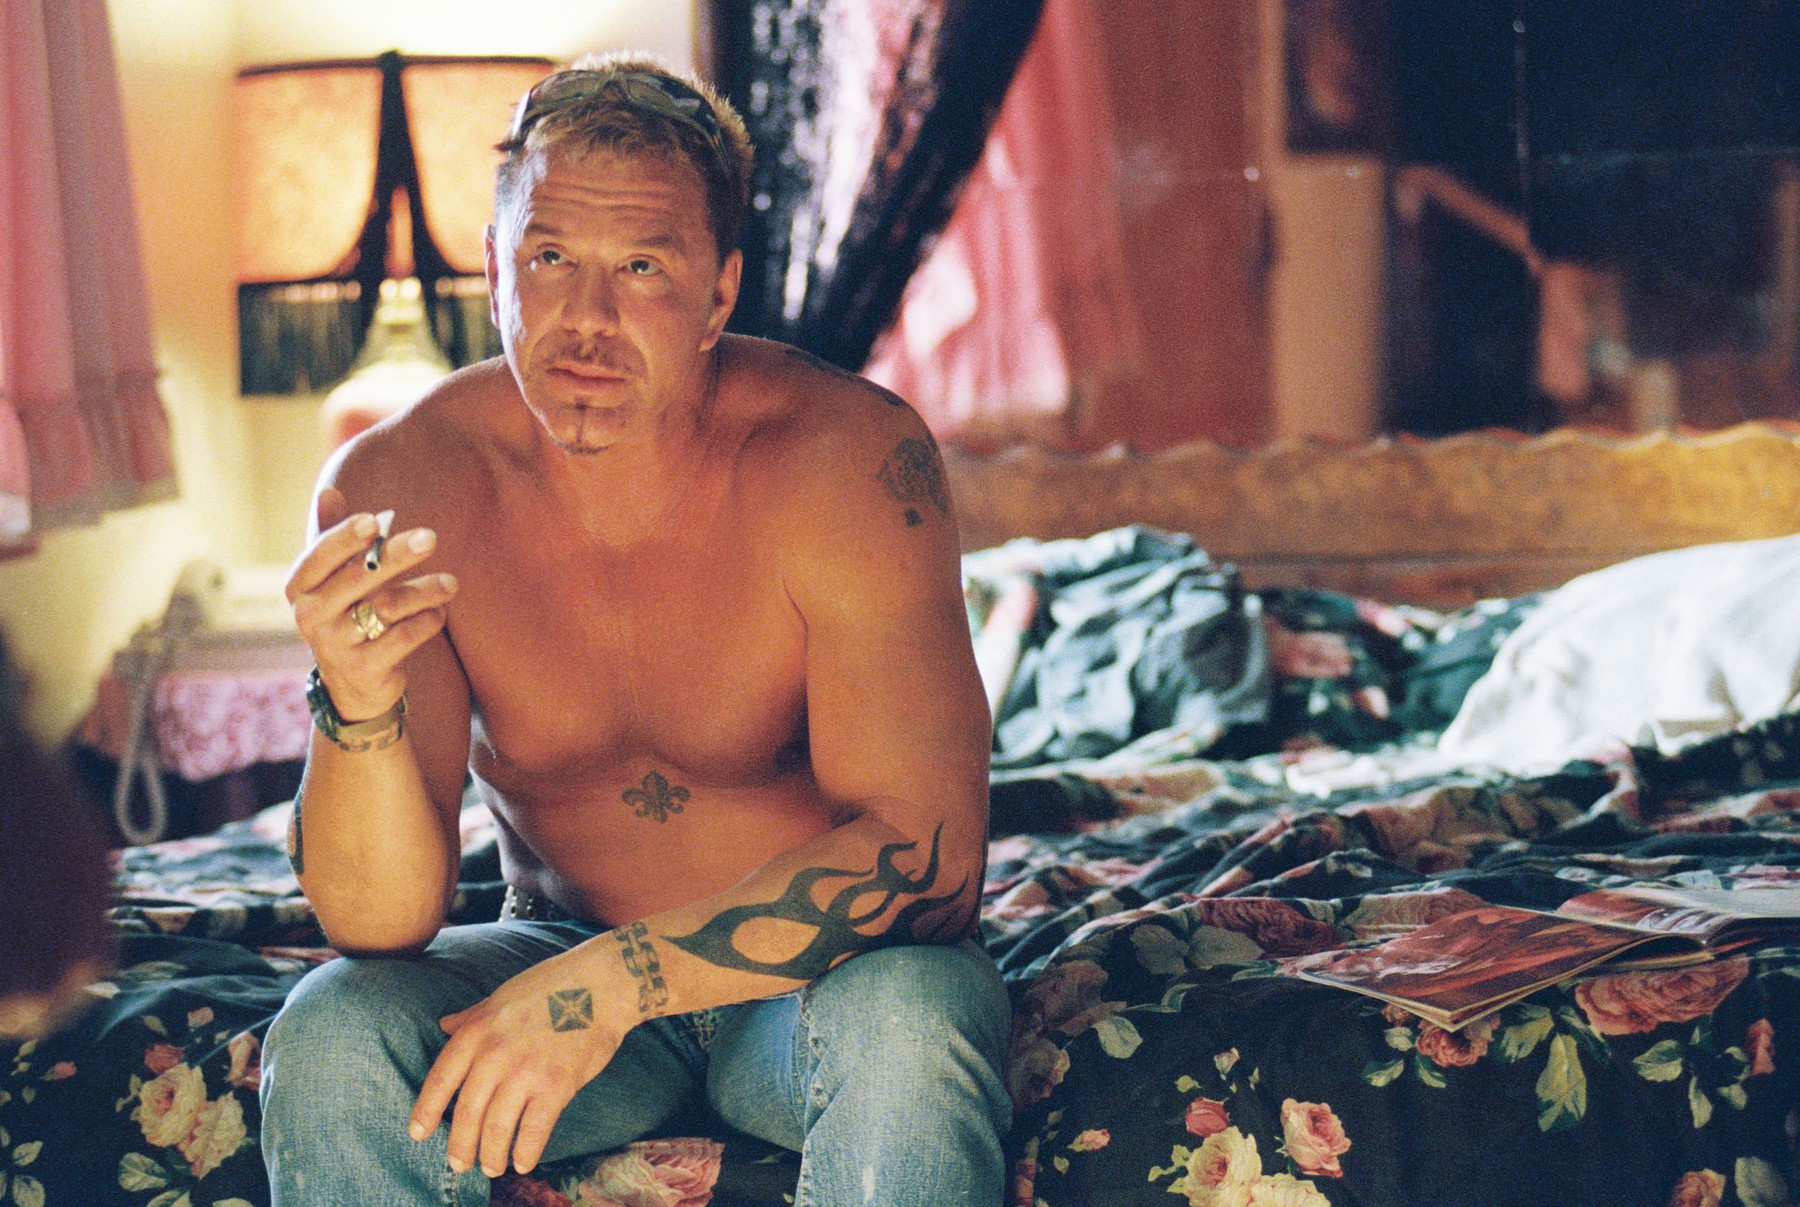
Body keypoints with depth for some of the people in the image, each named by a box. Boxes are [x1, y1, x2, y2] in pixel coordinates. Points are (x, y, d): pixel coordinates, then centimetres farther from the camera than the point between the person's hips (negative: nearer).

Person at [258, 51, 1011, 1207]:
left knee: (906, 1034, -36)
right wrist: (361, 708, -39)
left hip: (828, 965, -2)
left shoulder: (850, 457, -21)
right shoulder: (395, 489, -14)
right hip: (564, 958, 3)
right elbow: (381, 924, -17)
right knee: (330, 1040, -25)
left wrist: (610, 982, -33)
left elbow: (927, 845, -24)